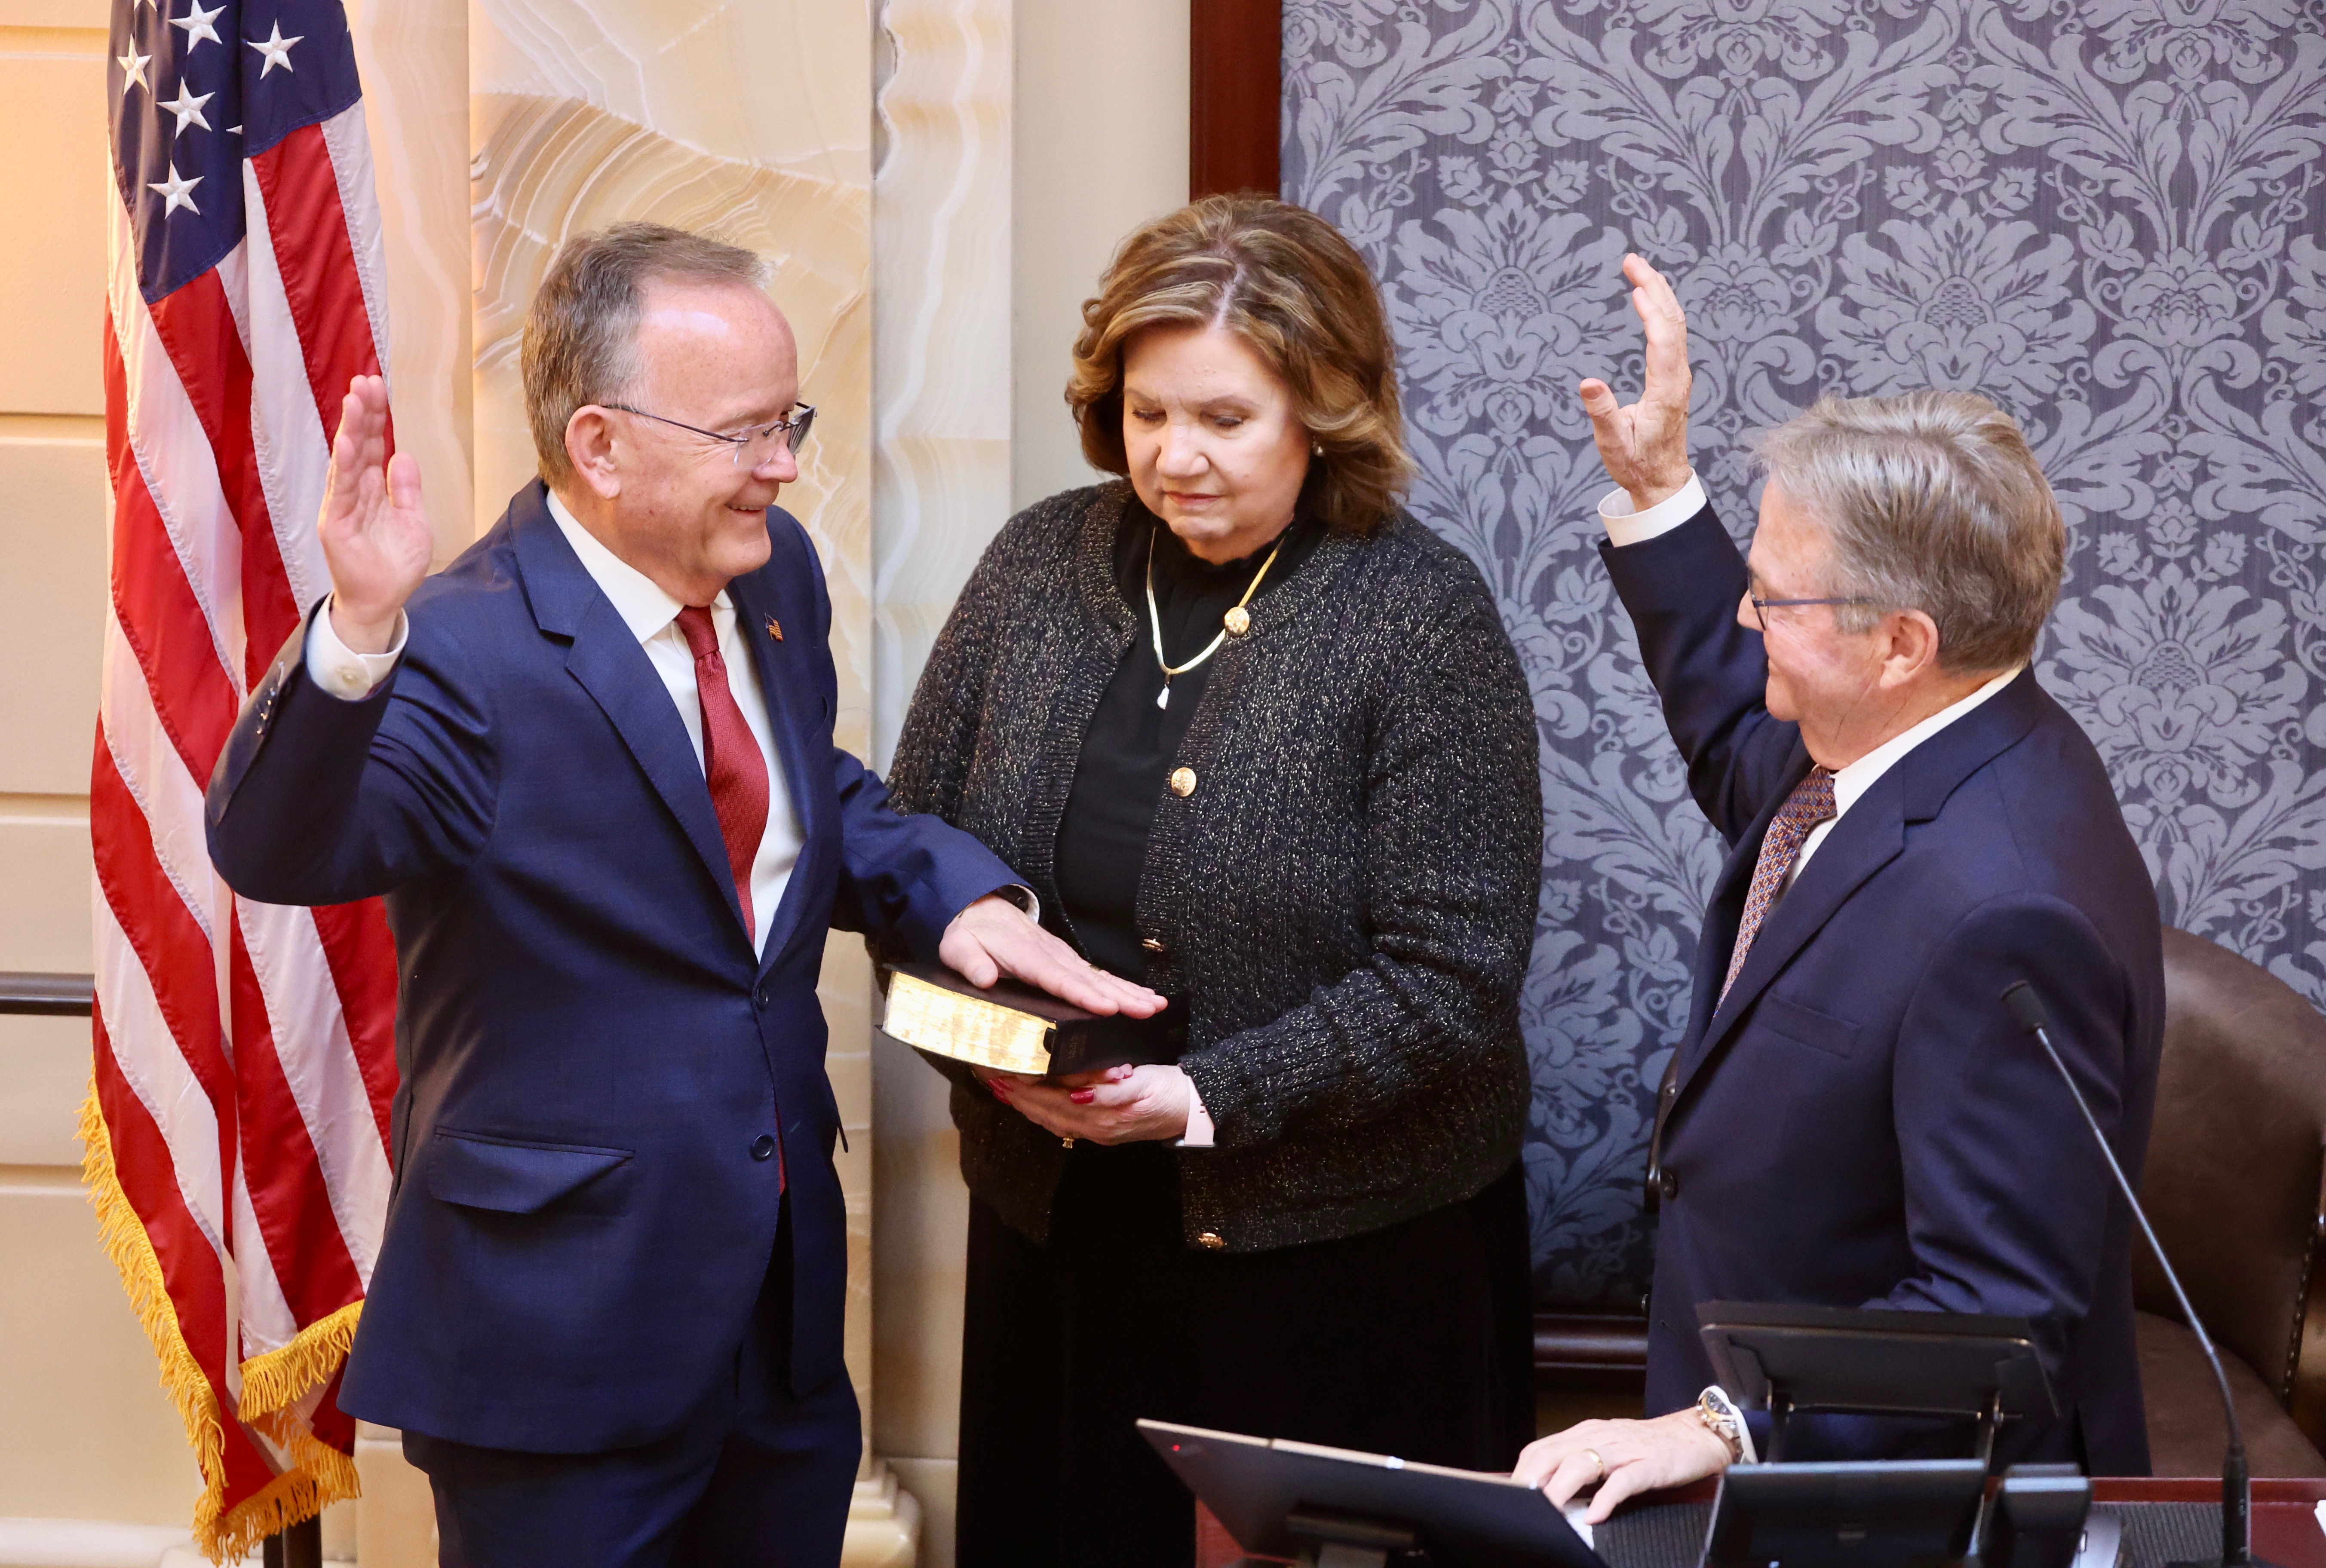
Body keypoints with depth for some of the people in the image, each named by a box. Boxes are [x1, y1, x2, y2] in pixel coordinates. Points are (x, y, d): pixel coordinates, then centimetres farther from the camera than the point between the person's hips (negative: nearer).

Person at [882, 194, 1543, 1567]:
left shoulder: (1422, 616, -11)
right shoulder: (1044, 565, 3)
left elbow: (1453, 974, -14)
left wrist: (1206, 1096, -20)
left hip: (1346, 1247, -4)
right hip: (1055, 1223, 4)